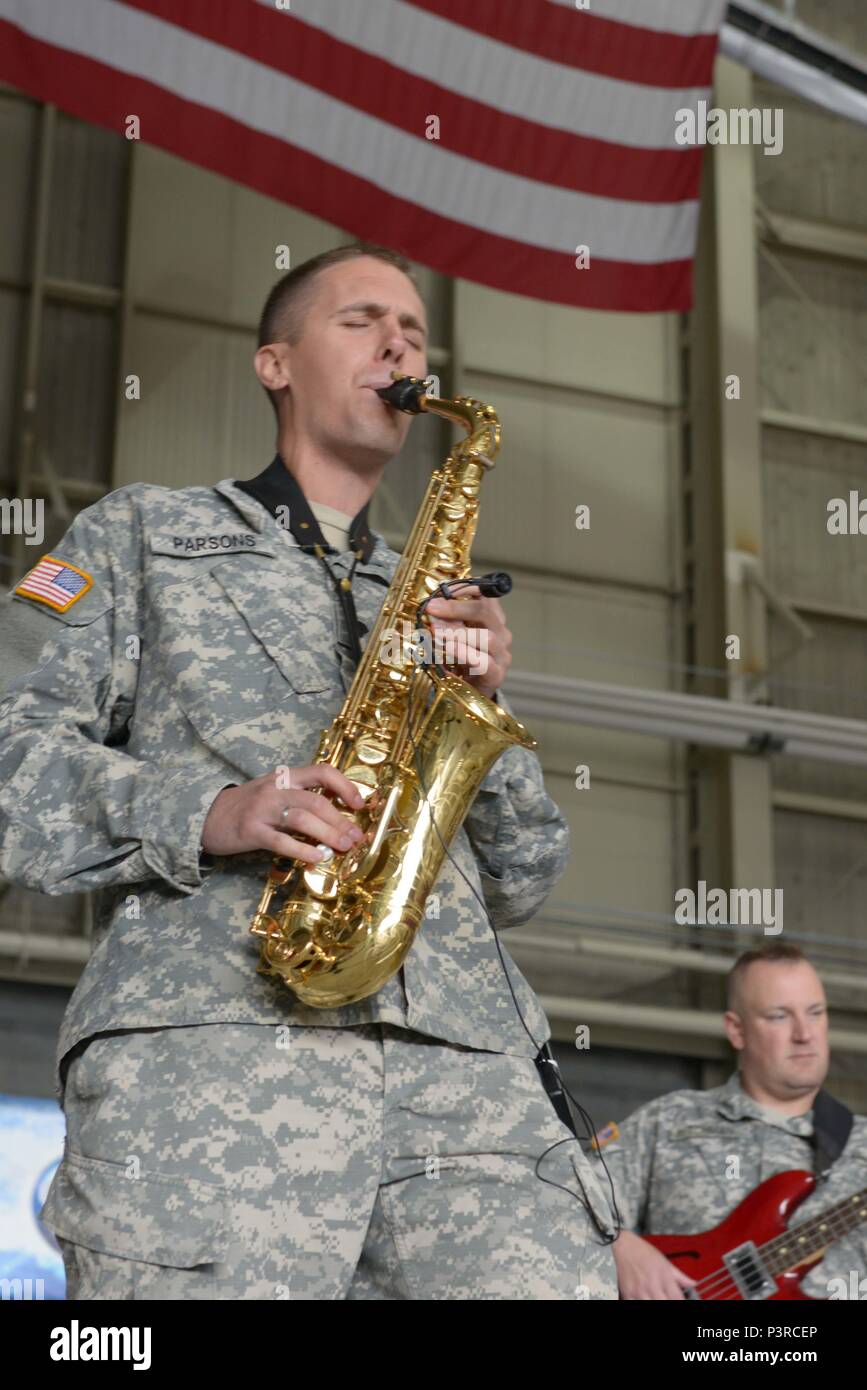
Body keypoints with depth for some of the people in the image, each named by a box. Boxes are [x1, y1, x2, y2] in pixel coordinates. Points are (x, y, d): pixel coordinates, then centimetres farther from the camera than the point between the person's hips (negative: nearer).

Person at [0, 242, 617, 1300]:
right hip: (206, 1038, -3)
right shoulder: (143, 534, 20)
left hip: (464, 1060, 4)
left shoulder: (442, 606, 32)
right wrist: (204, 814, -10)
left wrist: (484, 707, 7)